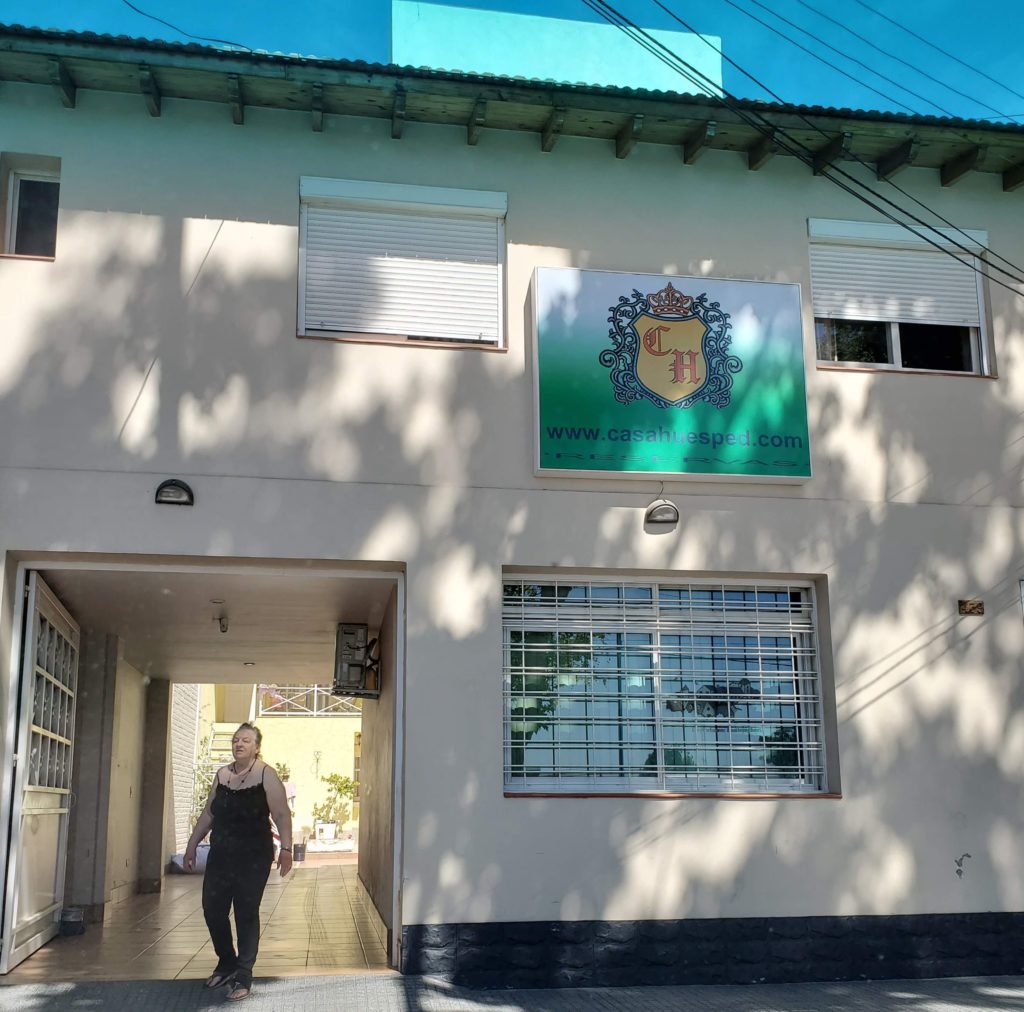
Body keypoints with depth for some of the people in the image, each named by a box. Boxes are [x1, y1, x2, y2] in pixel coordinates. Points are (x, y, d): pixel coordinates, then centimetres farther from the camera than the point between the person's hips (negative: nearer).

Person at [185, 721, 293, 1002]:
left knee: (246, 914, -3)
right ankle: (226, 963, 29)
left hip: (254, 856, -5)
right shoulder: (222, 775, 10)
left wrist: (286, 848, -21)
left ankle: (243, 978, 9)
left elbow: (281, 814, -12)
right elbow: (208, 814, 17)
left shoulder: (266, 775, -7)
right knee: (212, 908, 6)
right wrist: (192, 845, 17)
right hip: (221, 854, 5)